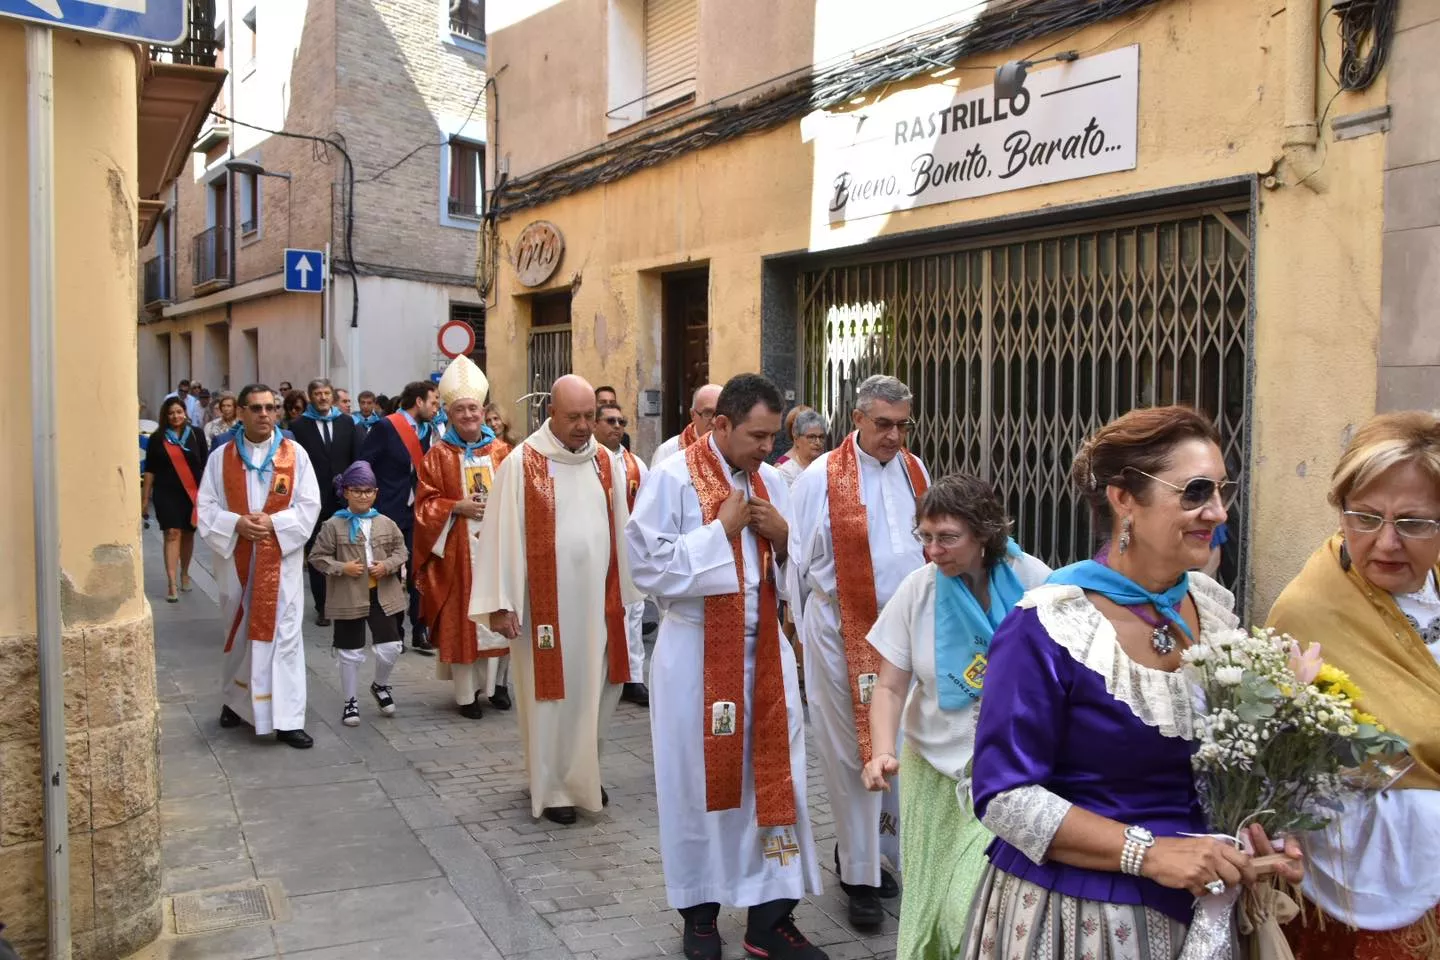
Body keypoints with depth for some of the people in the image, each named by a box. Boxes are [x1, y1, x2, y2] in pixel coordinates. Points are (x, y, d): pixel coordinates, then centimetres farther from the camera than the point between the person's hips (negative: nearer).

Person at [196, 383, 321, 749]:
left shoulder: (295, 453, 1)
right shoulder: (221, 456, 4)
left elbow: (309, 505, -2)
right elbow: (206, 507, 2)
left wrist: (274, 522, -15)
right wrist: (236, 523, -15)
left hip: (281, 560, -2)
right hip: (236, 559, 2)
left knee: (283, 634, -4)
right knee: (238, 633, 14)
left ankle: (288, 719, -2)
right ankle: (236, 700, 34)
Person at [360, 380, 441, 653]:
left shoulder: (426, 430, 8)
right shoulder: (385, 427, -11)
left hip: (417, 514, 5)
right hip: (389, 513, -5)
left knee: (418, 576, 4)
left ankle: (419, 633, 11)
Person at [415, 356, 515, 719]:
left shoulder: (501, 451, 7)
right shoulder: (438, 455, 1)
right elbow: (425, 504, -1)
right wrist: (458, 507, -14)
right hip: (457, 550, -2)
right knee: (462, 618, 0)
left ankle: (498, 682, 21)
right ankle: (466, 692, 9)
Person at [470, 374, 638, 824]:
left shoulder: (605, 461, 5)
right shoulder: (522, 463, -10)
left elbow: (618, 528, 8)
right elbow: (503, 534, -11)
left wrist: (622, 592, 9)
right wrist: (500, 603, -14)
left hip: (596, 600, 5)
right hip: (545, 602, -5)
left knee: (594, 690, 14)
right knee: (551, 694, 5)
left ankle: (582, 773, 33)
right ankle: (552, 788, 19)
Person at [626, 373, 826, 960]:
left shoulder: (772, 482, 6)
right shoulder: (672, 478, -10)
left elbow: (795, 575, 12)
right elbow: (651, 569, -16)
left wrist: (782, 538, -8)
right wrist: (722, 529, -16)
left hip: (765, 649, 4)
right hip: (697, 652, -4)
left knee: (772, 775, 5)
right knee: (699, 779, 8)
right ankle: (699, 910, 25)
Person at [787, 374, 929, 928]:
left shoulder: (914, 470, 7)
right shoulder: (821, 478, -7)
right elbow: (802, 561, -1)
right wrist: (807, 631, 2)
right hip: (844, 633, -4)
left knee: (900, 747, 10)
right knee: (853, 751, 5)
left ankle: (868, 849, 30)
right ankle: (859, 875, 19)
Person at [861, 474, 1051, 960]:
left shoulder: (1032, 581, -11)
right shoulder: (918, 588, -8)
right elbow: (890, 685, -5)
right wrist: (883, 752, -21)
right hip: (934, 765, 2)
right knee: (930, 897, 11)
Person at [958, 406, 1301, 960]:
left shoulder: (1217, 608, 0)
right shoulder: (1049, 628, -21)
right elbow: (1004, 795, -20)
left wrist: (1257, 830, -6)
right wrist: (1147, 853, -25)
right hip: (1073, 913, -6)